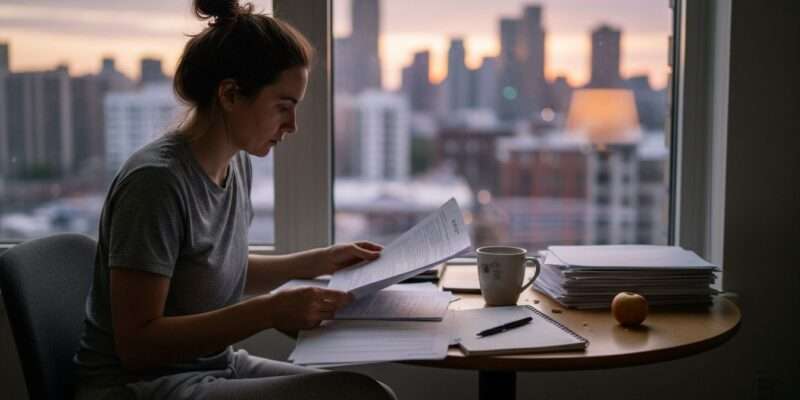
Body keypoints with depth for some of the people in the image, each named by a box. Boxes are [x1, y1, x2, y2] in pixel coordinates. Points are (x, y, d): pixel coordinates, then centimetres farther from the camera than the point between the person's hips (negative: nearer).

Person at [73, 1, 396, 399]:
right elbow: (136, 344, -21)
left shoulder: (237, 164, 3)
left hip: (217, 364, 8)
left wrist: (319, 261, 10)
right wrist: (270, 311, -28)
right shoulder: (156, 180, -22)